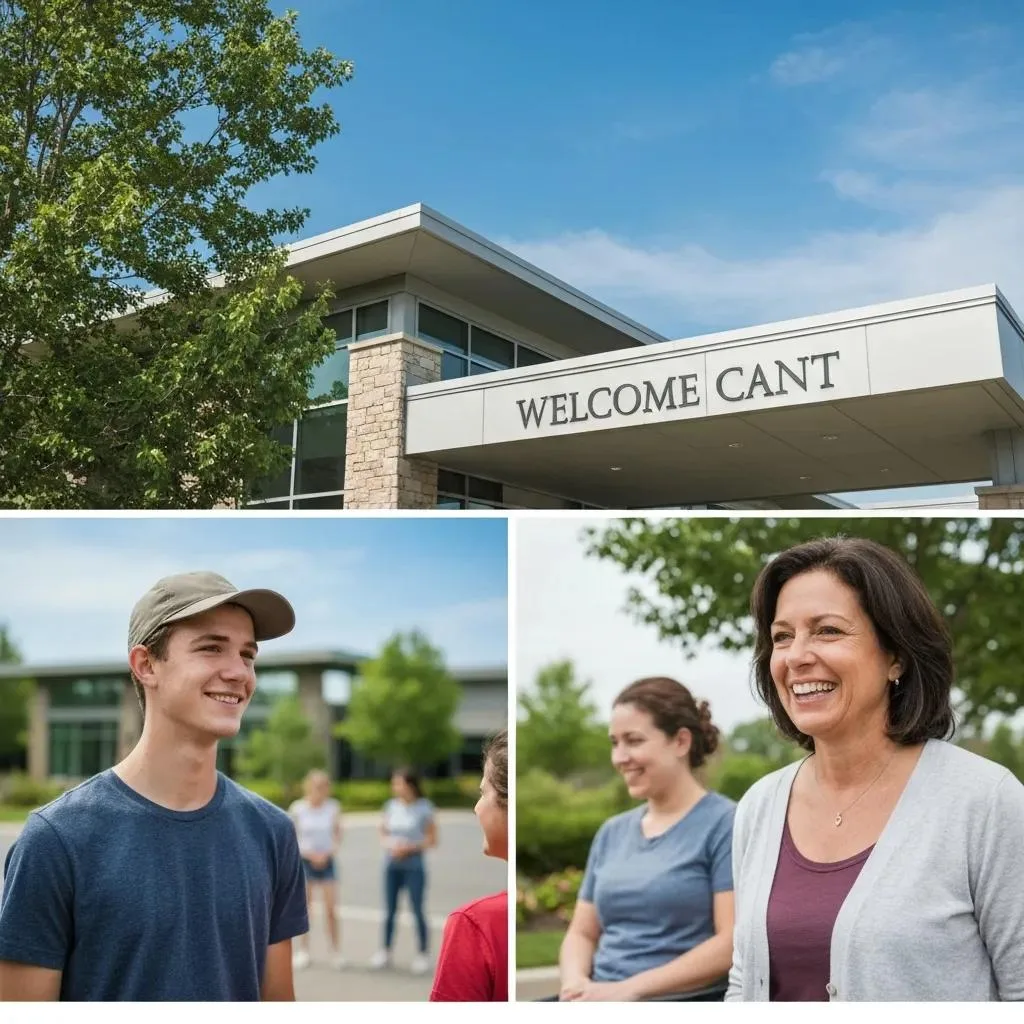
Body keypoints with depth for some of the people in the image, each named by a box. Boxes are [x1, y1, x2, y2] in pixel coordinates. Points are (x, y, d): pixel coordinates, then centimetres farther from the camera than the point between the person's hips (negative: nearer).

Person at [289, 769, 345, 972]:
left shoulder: (333, 807, -4)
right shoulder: (297, 809, -9)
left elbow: (337, 835, 4)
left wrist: (327, 853, -10)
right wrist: (310, 854, -12)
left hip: (326, 861, 1)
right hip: (304, 861, -1)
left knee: (331, 909, 0)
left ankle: (336, 952, 10)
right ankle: (303, 951, 18)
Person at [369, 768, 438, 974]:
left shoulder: (424, 808, -8)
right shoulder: (391, 806, 4)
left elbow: (432, 840, -4)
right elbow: (383, 833, 13)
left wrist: (410, 847, -14)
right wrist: (390, 844, -7)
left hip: (414, 866, -4)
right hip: (392, 865, 4)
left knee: (417, 910, 0)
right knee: (390, 910, 9)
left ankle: (422, 955, 13)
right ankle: (385, 952, 23)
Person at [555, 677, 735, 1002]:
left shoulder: (725, 823, -2)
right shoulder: (612, 831, 17)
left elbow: (733, 942, -11)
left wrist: (630, 988, -15)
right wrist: (575, 981, -4)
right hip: (604, 999, 6)